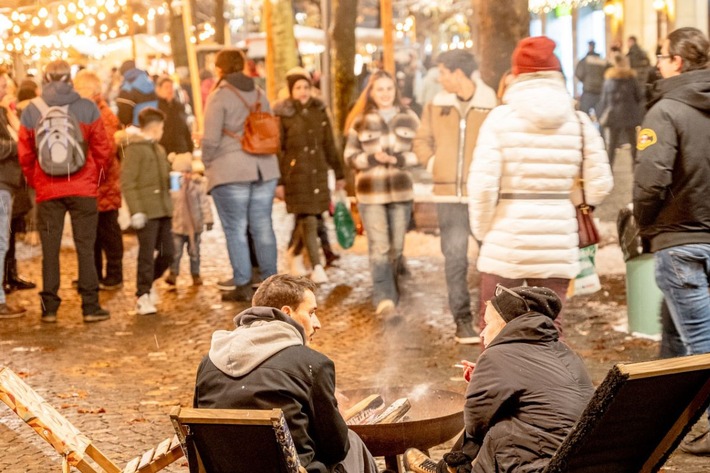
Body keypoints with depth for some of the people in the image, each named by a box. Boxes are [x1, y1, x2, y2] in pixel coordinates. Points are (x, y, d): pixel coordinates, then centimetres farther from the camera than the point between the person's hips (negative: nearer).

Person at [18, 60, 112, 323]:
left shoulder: (31, 112, -1)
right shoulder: (87, 108, -5)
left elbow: (25, 155, 2)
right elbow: (102, 149, -2)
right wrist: (96, 178, 13)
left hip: (47, 191, 1)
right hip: (83, 189, -1)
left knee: (50, 250, 8)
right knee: (85, 247, 4)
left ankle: (49, 307, 9)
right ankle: (90, 307, 3)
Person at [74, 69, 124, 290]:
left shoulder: (105, 116, -11)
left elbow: (107, 150, -18)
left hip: (104, 186, -7)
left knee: (108, 230, 1)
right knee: (91, 232, 13)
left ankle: (114, 276, 9)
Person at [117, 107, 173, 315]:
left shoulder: (159, 149, 19)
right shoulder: (134, 148, -8)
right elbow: (127, 183, -13)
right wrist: (136, 211, -19)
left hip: (163, 209, 8)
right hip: (146, 211, -8)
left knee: (168, 252, 9)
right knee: (147, 254, -4)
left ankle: (149, 281, 31)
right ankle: (143, 297, 4)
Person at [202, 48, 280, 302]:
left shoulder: (219, 96, -7)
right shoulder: (259, 94, 12)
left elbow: (211, 139, -11)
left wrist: (207, 164, 4)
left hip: (230, 171, -6)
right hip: (264, 168, 6)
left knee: (235, 229, 0)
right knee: (263, 226, 10)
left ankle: (242, 284, 1)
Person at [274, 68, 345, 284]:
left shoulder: (319, 111, 8)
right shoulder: (282, 115, -5)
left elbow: (330, 145, 14)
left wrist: (339, 173, 15)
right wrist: (278, 181, -8)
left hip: (318, 172, 4)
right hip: (295, 173, -4)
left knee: (306, 218, 9)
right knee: (308, 220, -8)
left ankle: (293, 252, 34)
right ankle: (317, 267, -3)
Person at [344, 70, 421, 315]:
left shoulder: (409, 118, 6)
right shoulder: (361, 121, 5)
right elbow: (350, 156, 5)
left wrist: (398, 159, -14)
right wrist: (373, 159, -13)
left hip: (401, 191, 2)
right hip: (371, 193, -2)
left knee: (396, 246, 8)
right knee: (379, 246, -11)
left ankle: (391, 292, 23)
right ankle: (383, 297, -13)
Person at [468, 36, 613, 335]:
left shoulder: (501, 118, -6)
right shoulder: (579, 122, 2)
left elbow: (483, 183, -12)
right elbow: (600, 184, 2)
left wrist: (483, 231, 1)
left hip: (506, 244, -2)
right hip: (558, 245, 2)